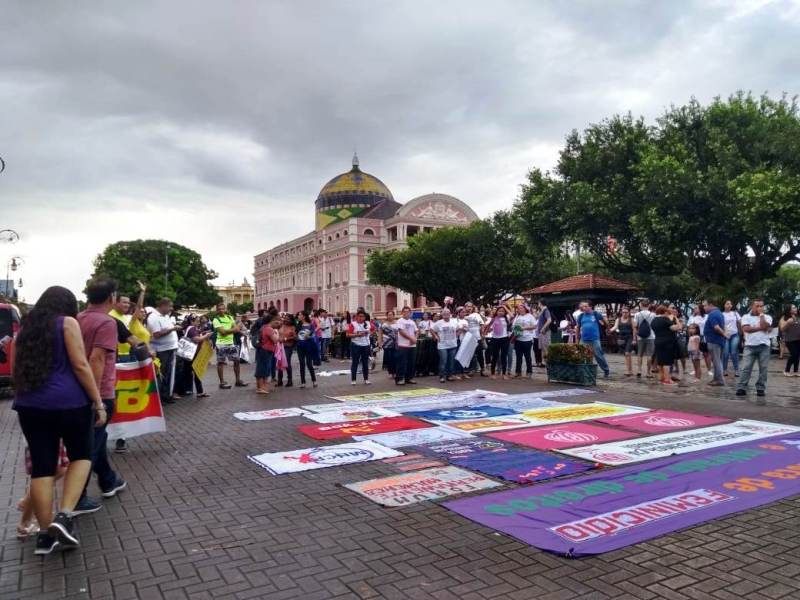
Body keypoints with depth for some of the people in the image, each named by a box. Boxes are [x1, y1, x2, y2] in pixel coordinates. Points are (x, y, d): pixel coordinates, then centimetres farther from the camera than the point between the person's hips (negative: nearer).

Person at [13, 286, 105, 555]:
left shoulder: (24, 330, 17)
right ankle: (64, 516, -4)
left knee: (41, 466, 8)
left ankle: (45, 534, 13)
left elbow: (16, 371, 21)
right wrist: (98, 402, -7)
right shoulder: (67, 323, -2)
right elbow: (80, 365, -9)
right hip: (68, 402, -5)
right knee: (81, 455, 12)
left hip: (29, 404, 5)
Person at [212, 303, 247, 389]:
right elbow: (223, 332, -18)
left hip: (231, 342, 6)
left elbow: (237, 329, 4)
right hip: (221, 344, -6)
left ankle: (238, 380, 17)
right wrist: (232, 329, -10)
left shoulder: (230, 317, 12)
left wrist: (227, 331, -12)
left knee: (237, 360, 7)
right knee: (221, 363, 1)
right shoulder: (216, 320, -6)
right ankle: (222, 382, 8)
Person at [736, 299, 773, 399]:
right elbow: (746, 329, -9)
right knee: (746, 368, -4)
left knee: (763, 368, 2)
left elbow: (765, 327, -11)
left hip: (764, 346, 1)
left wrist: (761, 314, -3)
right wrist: (760, 328, -10)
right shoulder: (746, 317, 7)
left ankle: (760, 389, 9)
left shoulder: (767, 317, 9)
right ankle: (741, 388, -5)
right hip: (750, 346, -1)